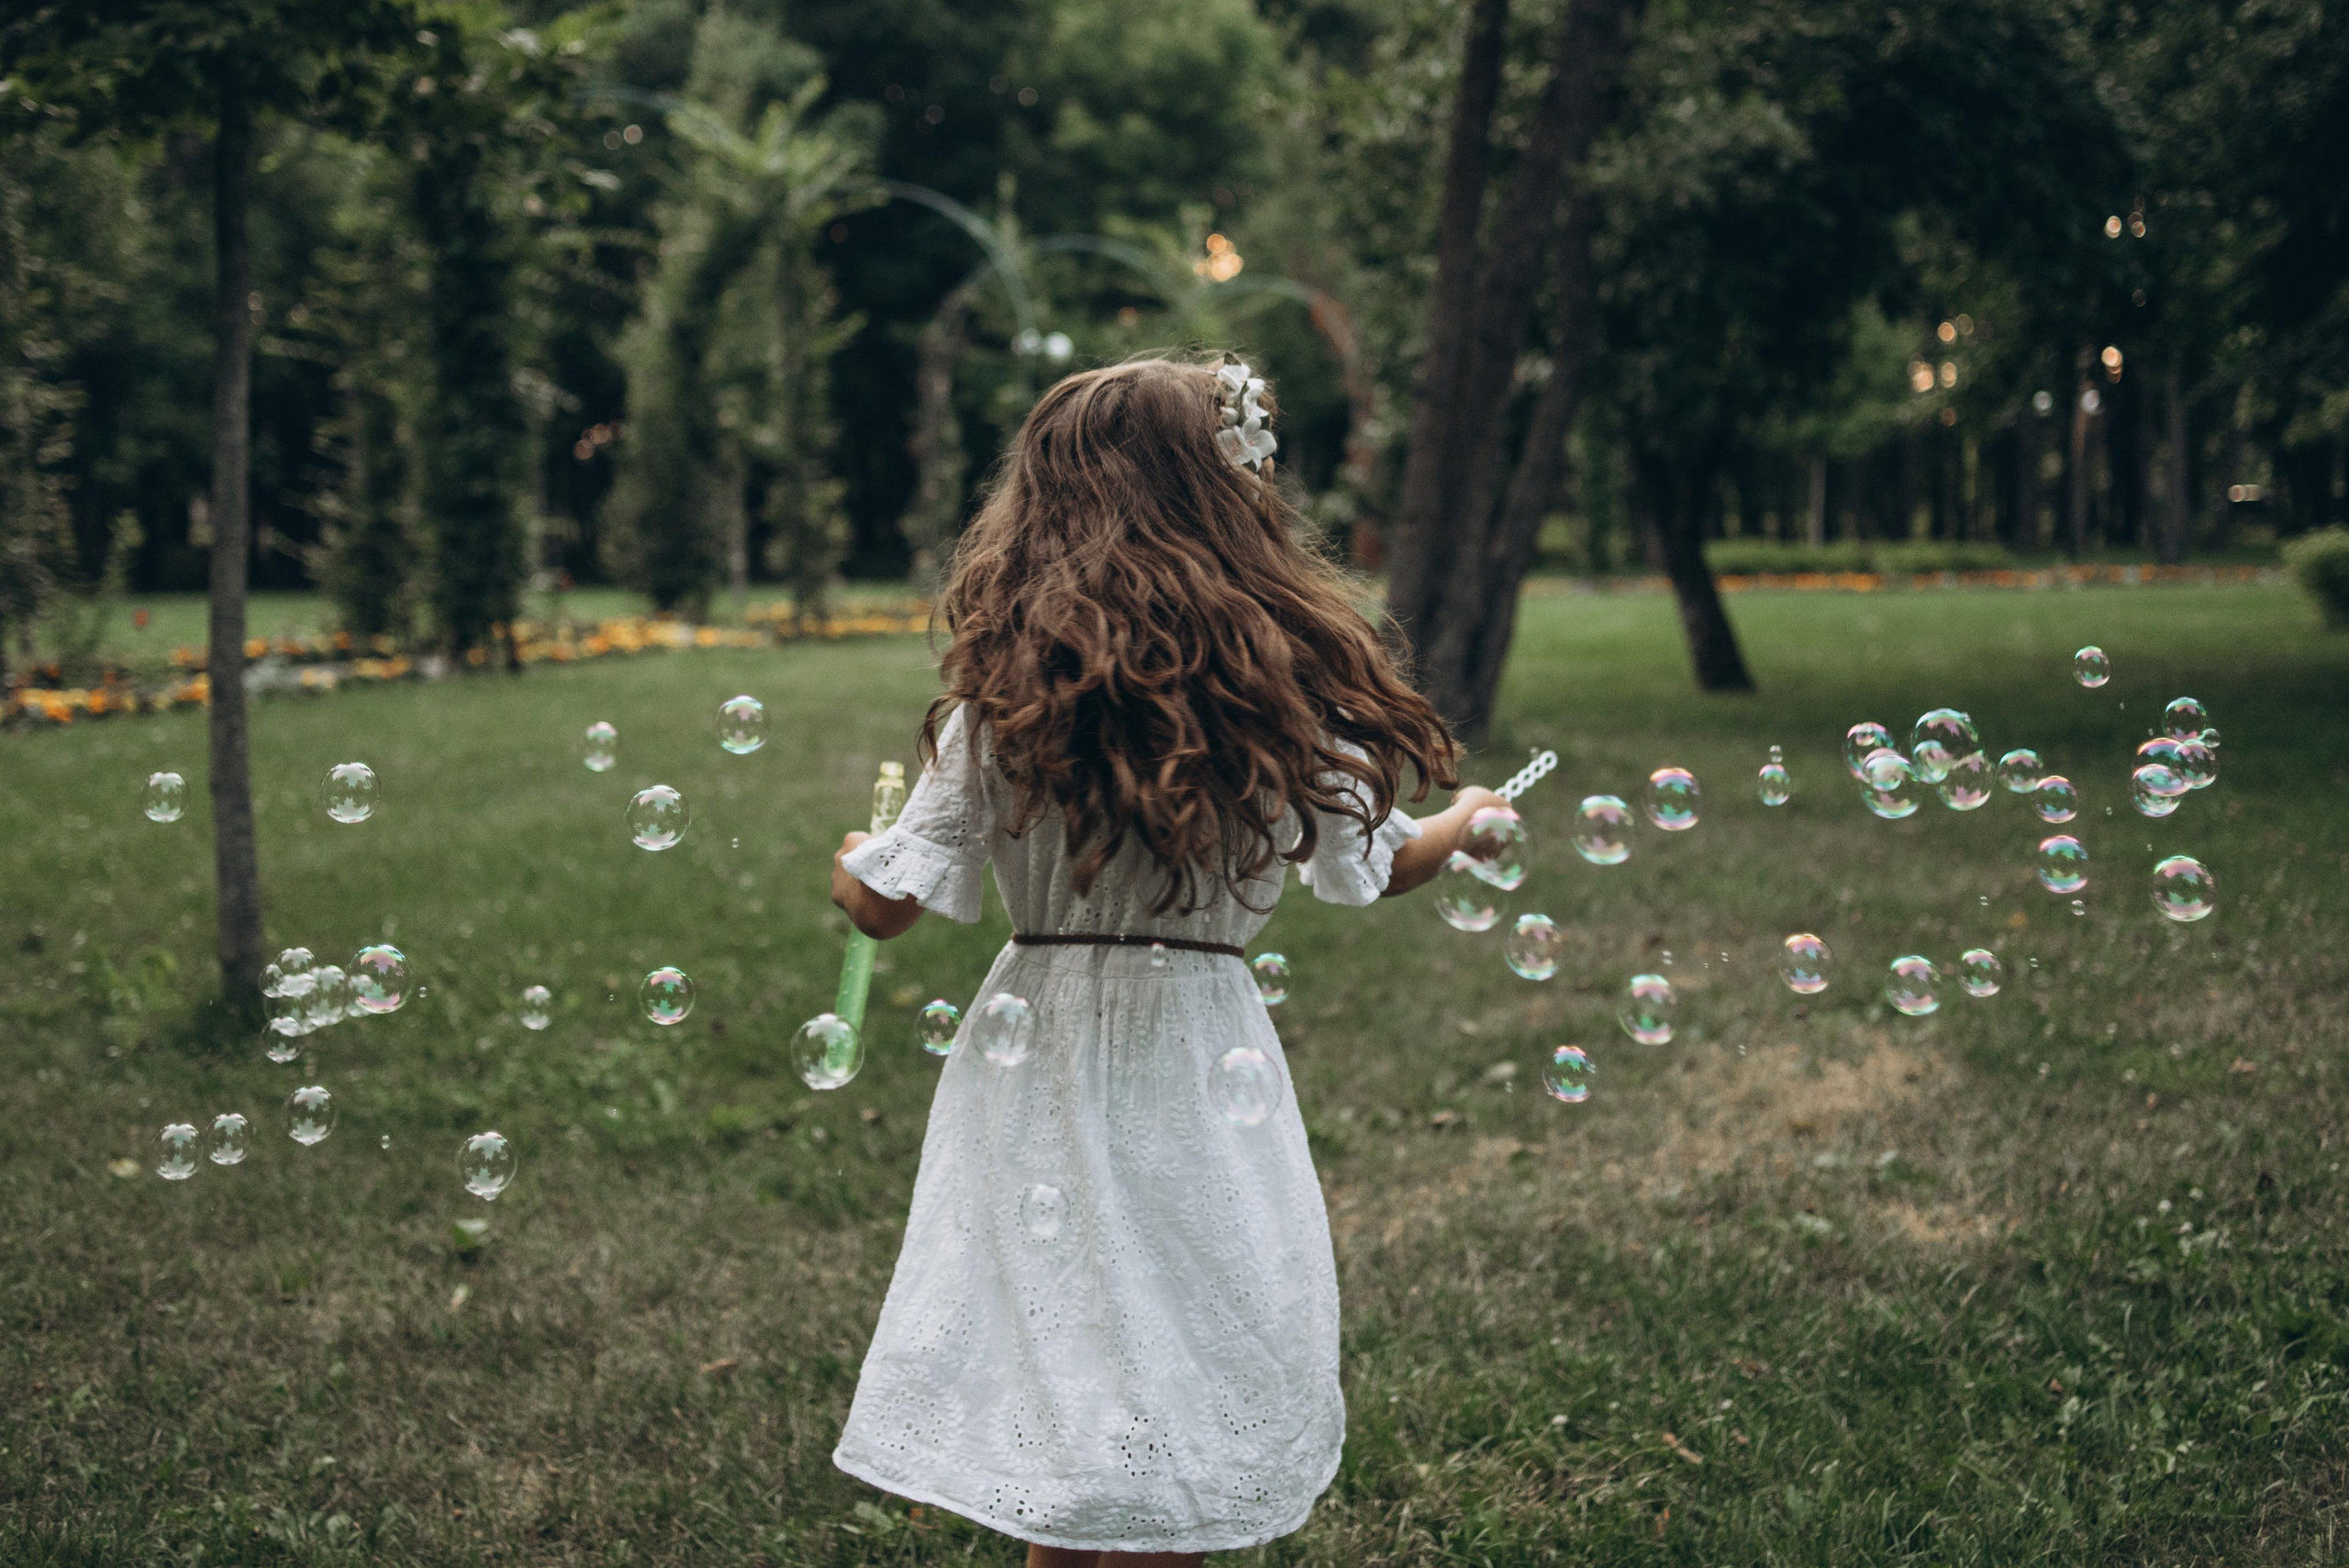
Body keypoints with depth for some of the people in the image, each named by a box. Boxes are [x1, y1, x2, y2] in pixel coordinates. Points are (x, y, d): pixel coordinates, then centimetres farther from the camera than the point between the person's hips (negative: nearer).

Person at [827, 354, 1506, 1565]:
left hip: (1042, 1081, 0)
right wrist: (1465, 822, 31)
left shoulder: (1002, 705, -10)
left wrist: (848, 862, 19)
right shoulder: (1287, 700, -7)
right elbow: (1374, 866, 9)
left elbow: (882, 906, -6)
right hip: (1205, 1079, 0)